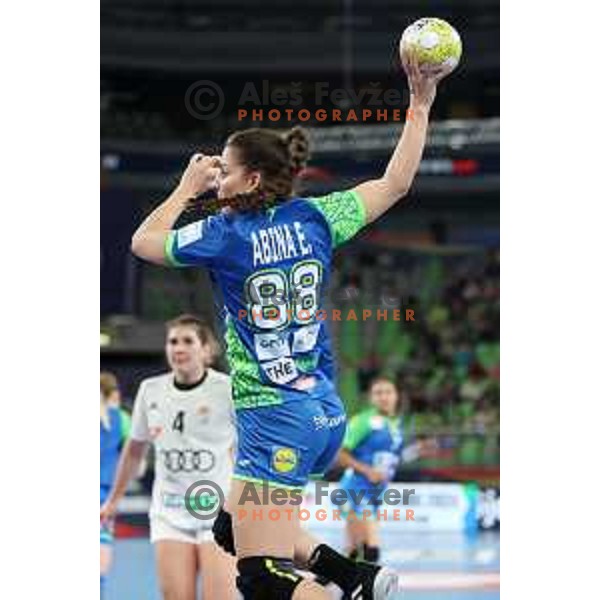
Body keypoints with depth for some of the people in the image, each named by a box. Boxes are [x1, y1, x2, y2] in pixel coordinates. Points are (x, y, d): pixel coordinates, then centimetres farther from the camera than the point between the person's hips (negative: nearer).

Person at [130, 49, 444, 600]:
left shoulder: (224, 234, -11)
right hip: (325, 412, 8)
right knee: (233, 529, 22)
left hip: (275, 421, -8)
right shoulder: (312, 217, 2)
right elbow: (395, 183, 11)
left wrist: (186, 188, 17)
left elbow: (143, 241, 6)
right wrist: (420, 106, 15)